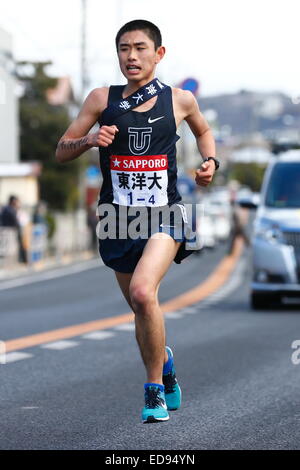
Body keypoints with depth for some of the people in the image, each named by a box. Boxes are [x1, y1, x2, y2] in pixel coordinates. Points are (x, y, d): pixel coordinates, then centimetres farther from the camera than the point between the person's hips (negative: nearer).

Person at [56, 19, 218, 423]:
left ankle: (155, 386, -10)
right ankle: (164, 361, 46)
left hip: (164, 213, -3)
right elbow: (61, 152, 6)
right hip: (118, 218, 3)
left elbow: (203, 131, 25)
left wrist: (210, 161, 5)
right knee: (142, 310, 14)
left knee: (143, 291, -26)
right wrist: (89, 139, -13)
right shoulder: (102, 99, 2)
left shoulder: (180, 100, 2)